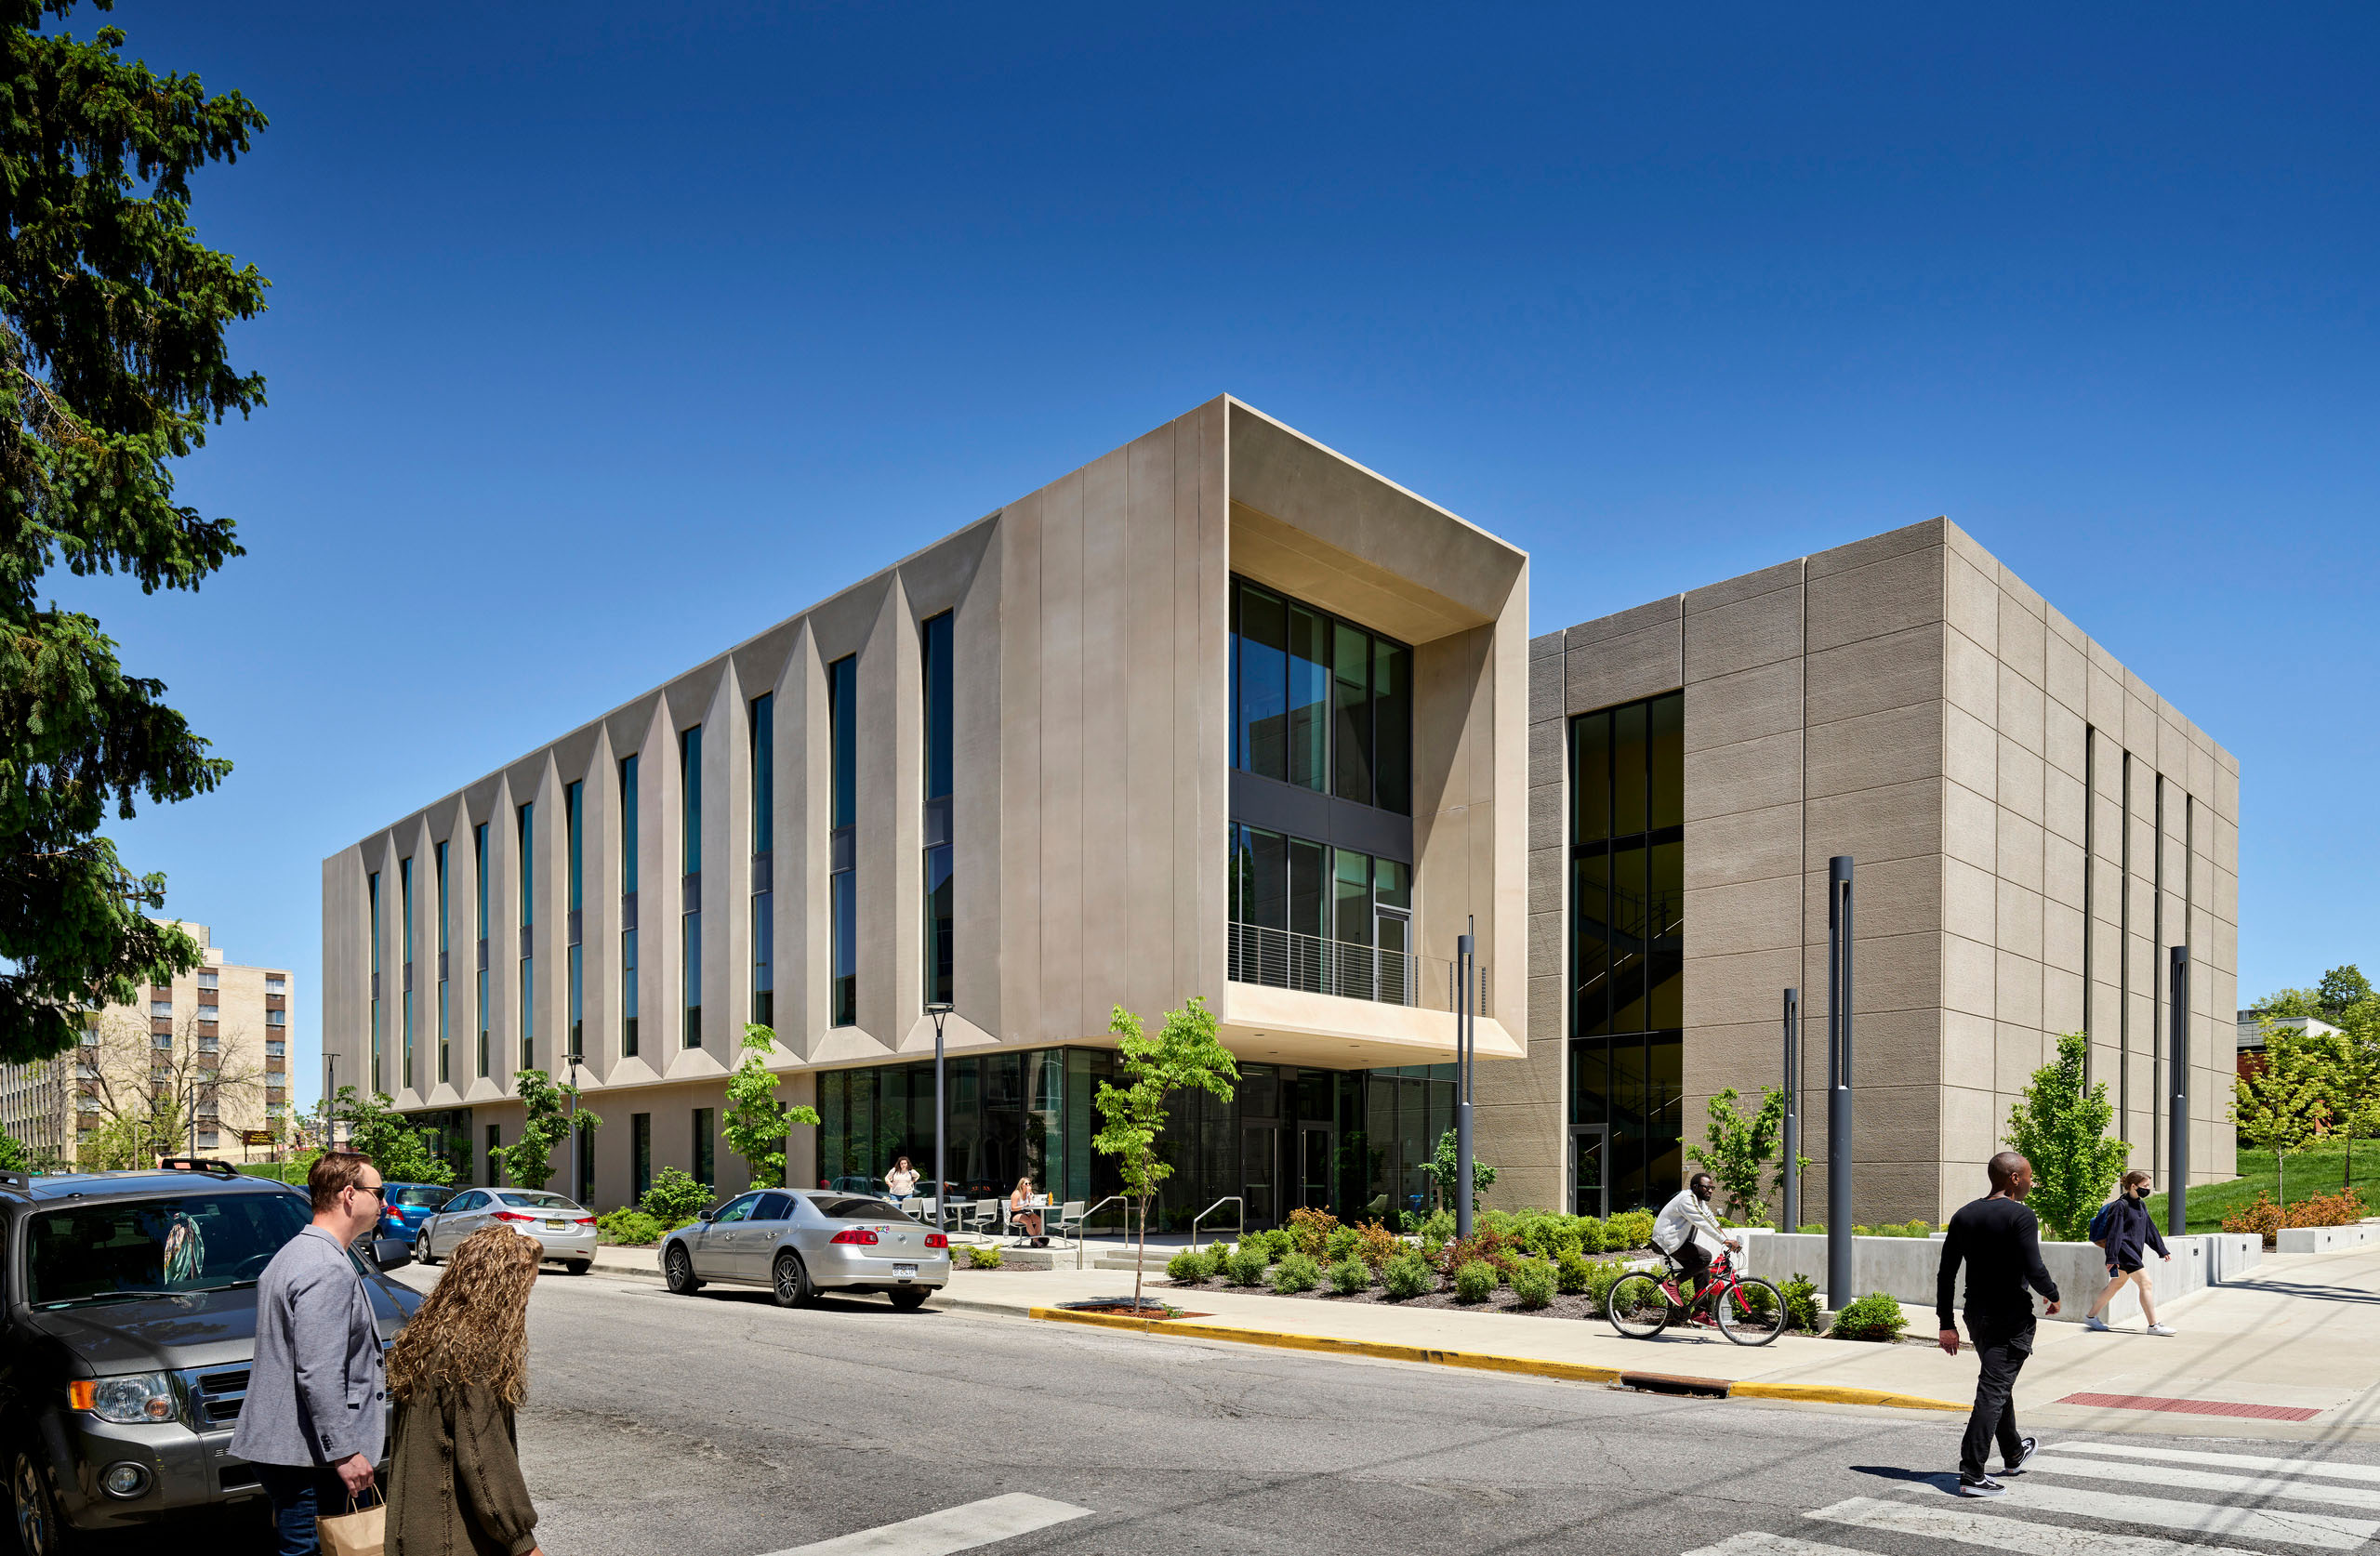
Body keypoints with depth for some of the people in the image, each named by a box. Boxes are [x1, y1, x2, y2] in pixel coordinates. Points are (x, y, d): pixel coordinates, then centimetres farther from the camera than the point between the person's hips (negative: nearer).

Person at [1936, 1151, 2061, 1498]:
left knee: (1998, 1383, 24)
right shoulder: (2020, 1215, -13)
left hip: (1976, 1314, 7)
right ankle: (1971, 1474, -12)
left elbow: (1946, 1273, 6)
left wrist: (1946, 1323, 9)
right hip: (2011, 1317, -7)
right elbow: (2034, 1268, -19)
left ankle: (2013, 1455, 43)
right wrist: (2053, 1295, 2)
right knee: (1993, 1391, -7)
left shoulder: (1964, 1216, 7)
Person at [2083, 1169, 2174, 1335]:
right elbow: (2114, 1232, -16)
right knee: (2145, 1283, -11)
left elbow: (2150, 1229, 21)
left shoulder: (2141, 1206, 13)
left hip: (2135, 1251, 9)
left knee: (2116, 1285, 14)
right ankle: (2153, 1325, -8)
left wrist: (2162, 1251, 20)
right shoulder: (2121, 1205, -13)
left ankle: (2091, 1316, 23)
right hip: (2124, 1251, -9)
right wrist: (2112, 1258, -18)